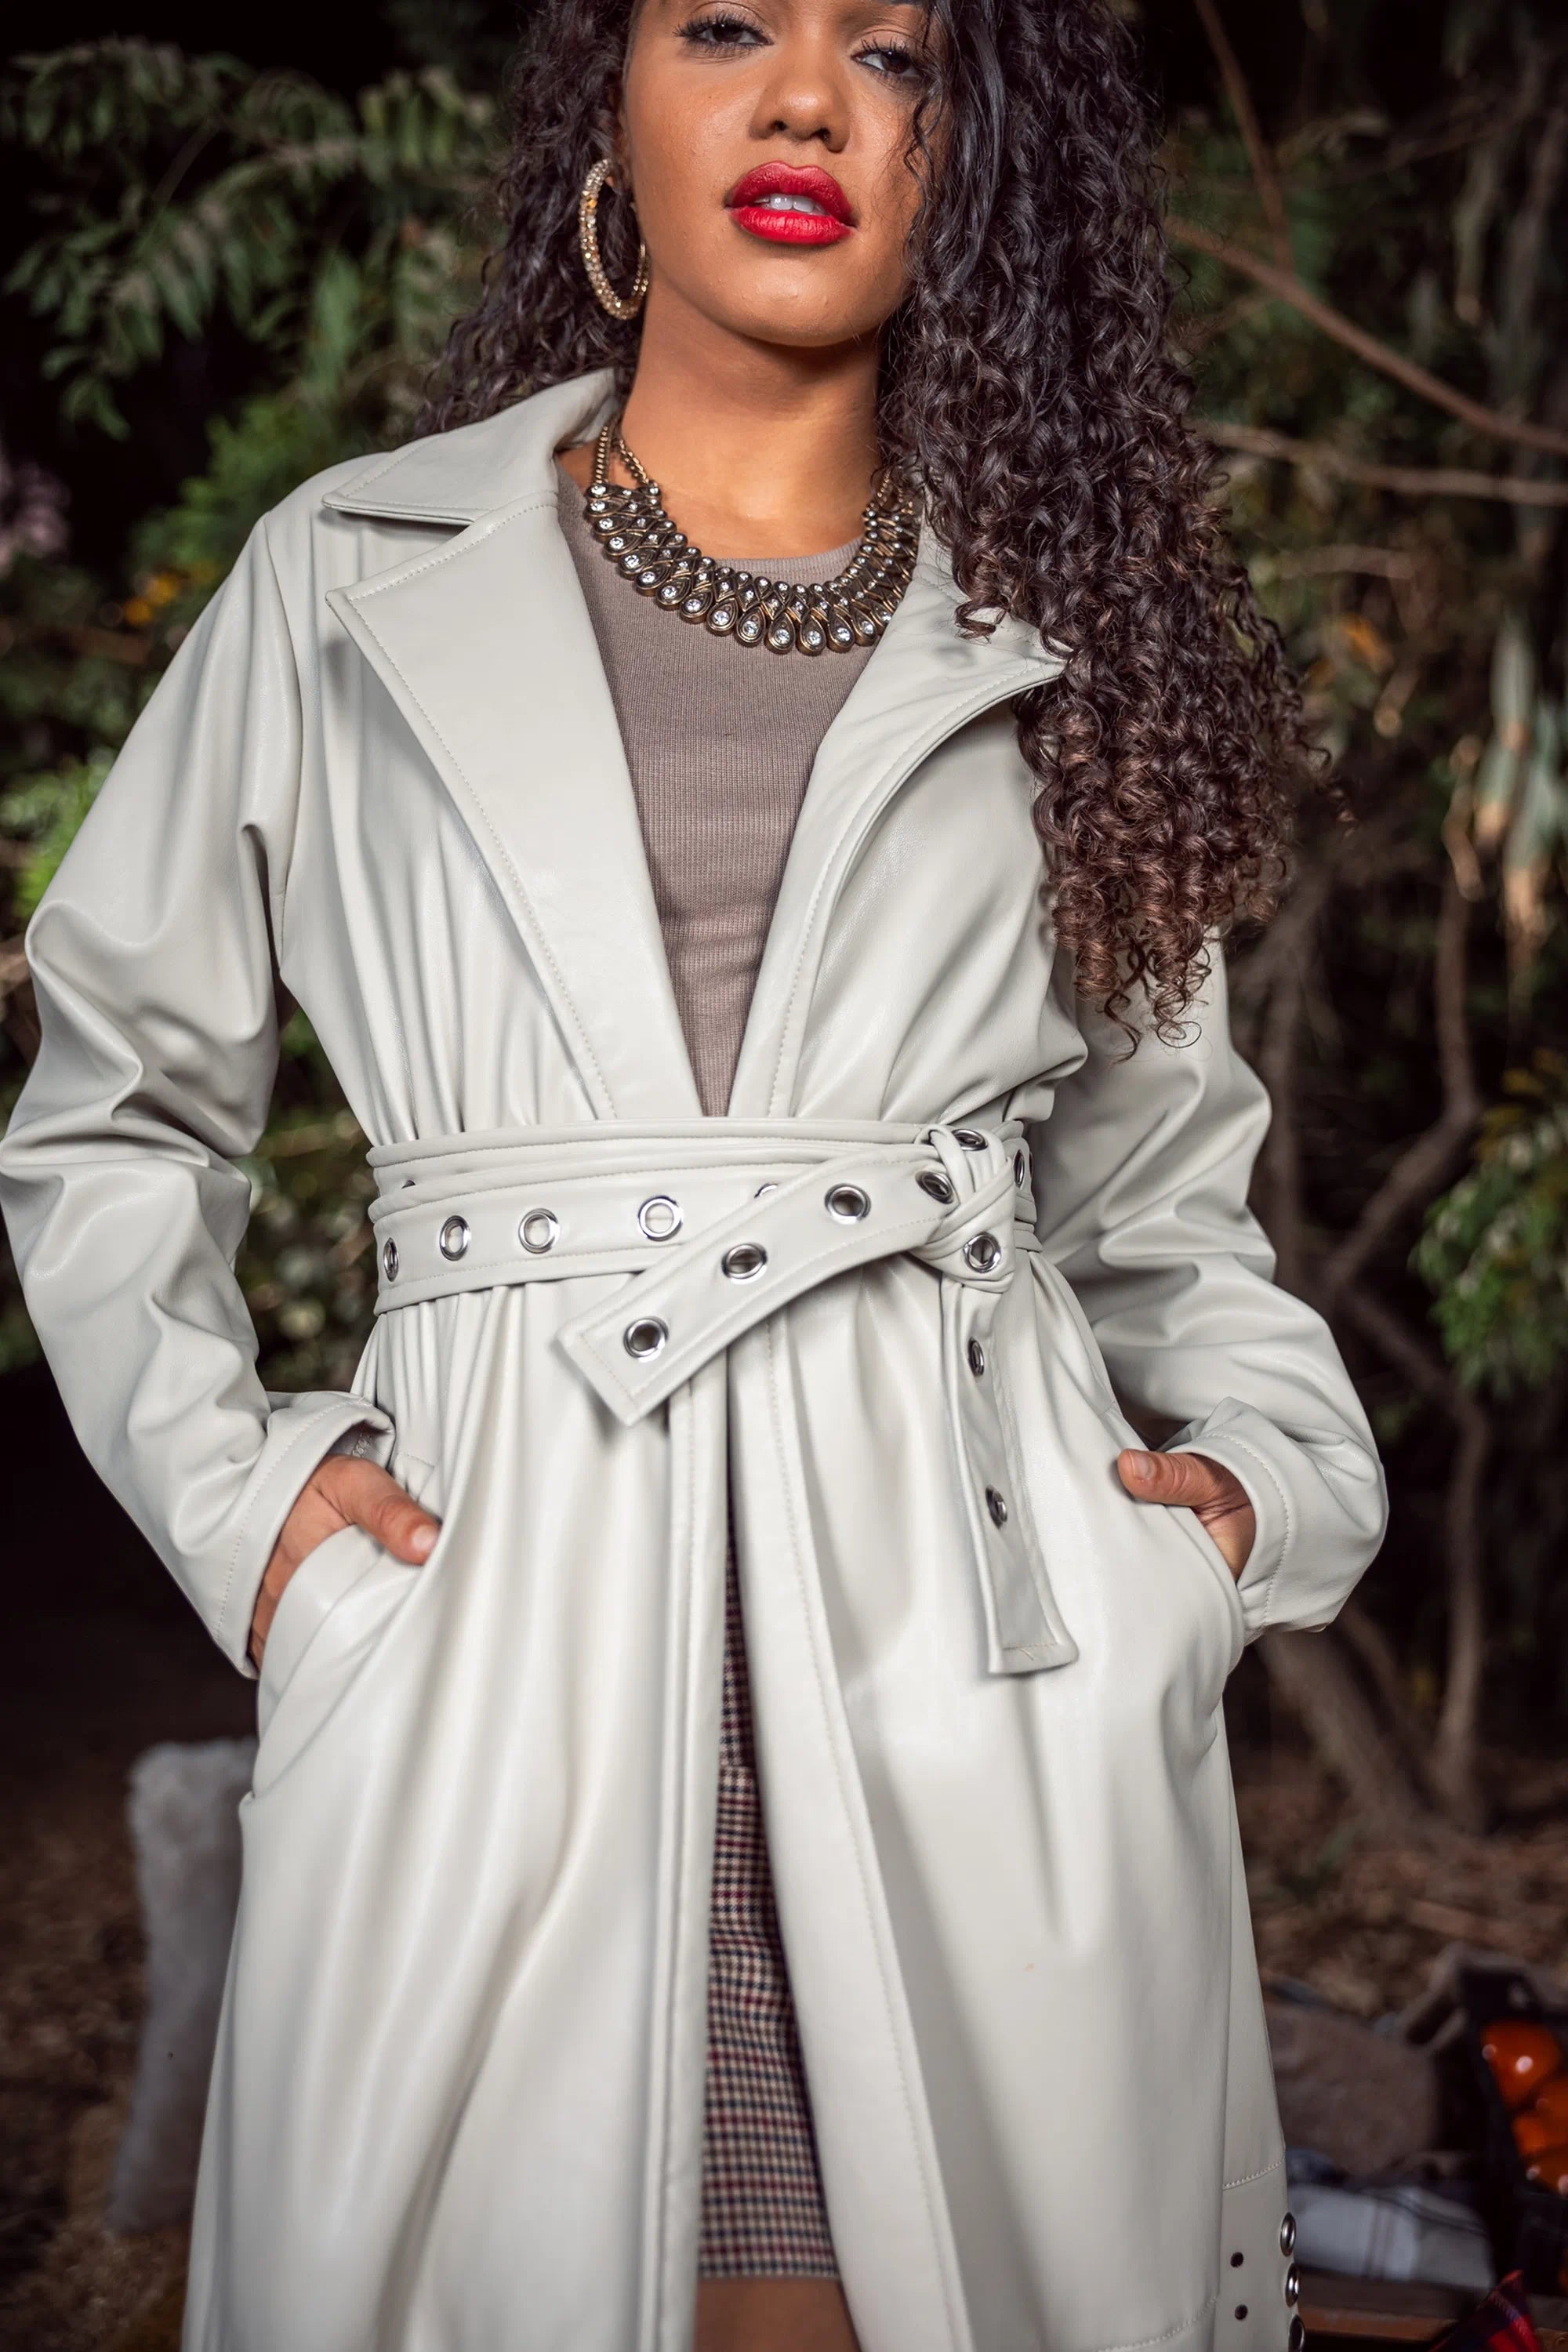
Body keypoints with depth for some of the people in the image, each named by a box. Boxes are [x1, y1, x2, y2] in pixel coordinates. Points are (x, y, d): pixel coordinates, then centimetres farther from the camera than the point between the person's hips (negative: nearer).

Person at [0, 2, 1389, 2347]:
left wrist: (1275, 1469, 3)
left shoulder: (1067, 626, 14)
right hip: (502, 1615, -1)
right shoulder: (349, 585, 10)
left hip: (975, 1628, 1)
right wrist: (225, 1482, 2)